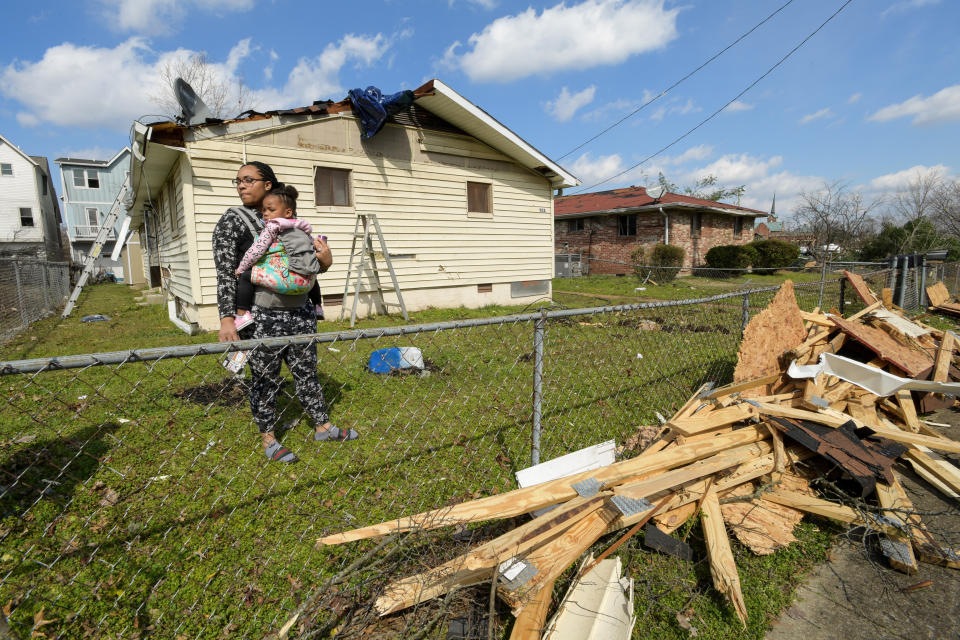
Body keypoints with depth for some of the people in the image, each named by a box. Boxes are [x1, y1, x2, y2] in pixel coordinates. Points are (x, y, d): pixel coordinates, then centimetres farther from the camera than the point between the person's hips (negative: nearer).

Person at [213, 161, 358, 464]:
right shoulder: (232, 221, -3)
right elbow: (225, 273, -10)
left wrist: (325, 260, -5)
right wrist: (227, 319, -19)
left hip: (299, 311, 5)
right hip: (262, 316, -4)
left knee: (306, 371, 14)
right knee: (265, 380, 7)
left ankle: (323, 427, 28)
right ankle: (268, 440, 25)